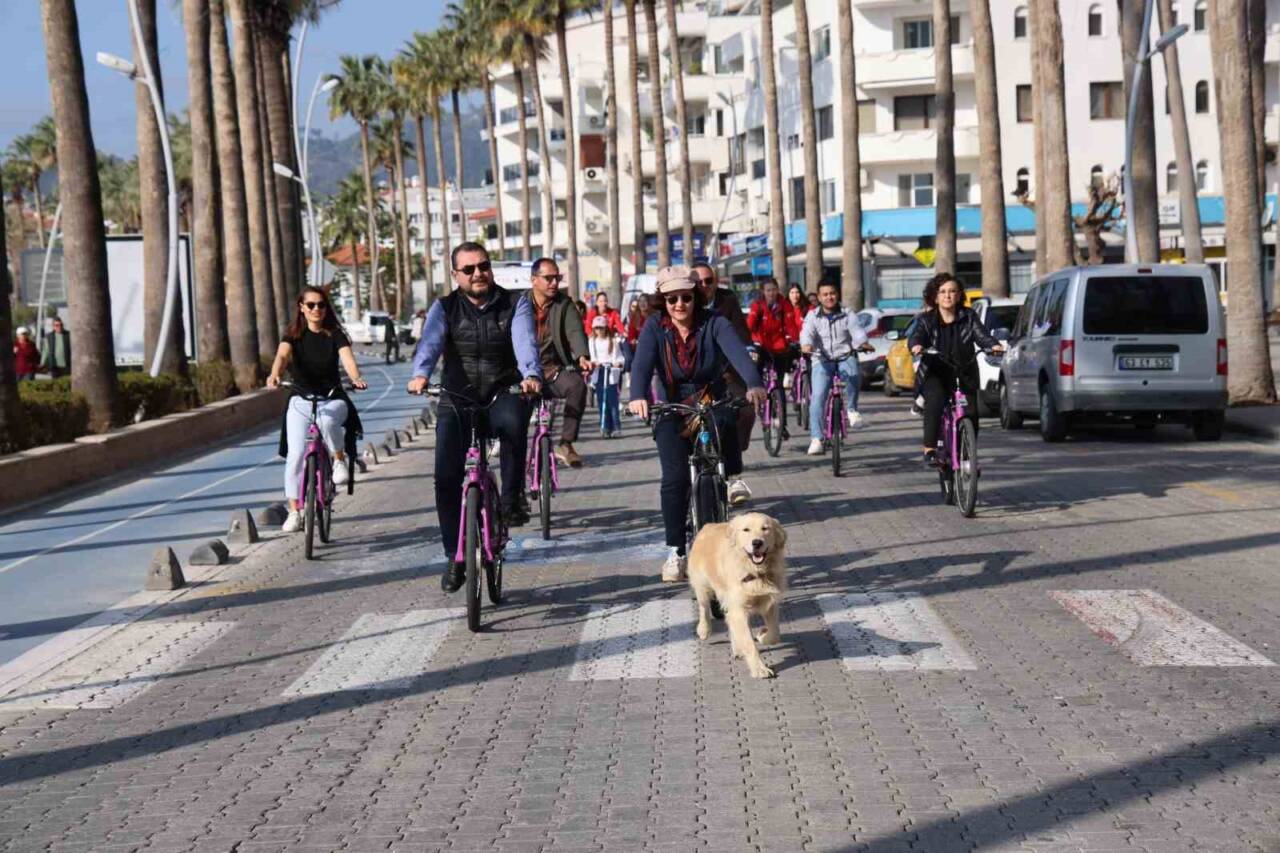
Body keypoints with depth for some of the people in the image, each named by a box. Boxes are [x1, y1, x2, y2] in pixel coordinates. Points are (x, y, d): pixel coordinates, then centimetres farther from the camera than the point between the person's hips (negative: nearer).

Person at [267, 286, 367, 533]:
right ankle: (294, 511, -4)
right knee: (295, 454, -12)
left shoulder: (335, 335, -1)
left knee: (327, 421, -37)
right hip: (301, 401, 1)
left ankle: (340, 460, -9)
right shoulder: (294, 335, -1)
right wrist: (274, 375, -43)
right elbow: (282, 355, -20)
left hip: (332, 399, -1)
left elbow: (347, 357, -19)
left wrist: (356, 378, -42)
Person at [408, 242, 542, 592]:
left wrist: (531, 375, -40)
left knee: (513, 419, -37)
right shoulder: (445, 308, 1)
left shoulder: (515, 305, 1)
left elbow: (525, 342, -18)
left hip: (503, 395, -1)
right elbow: (430, 342, -18)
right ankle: (455, 557, 5)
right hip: (457, 400, 1)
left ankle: (512, 497, -16)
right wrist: (420, 374, -40)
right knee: (446, 478, -11)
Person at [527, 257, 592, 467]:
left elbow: (575, 331, -12)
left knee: (577, 384, -31)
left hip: (554, 370, 0)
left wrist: (582, 357, -33)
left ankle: (566, 444, -23)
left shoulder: (565, 305, 5)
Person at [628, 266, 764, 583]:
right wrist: (638, 396, -43)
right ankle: (675, 552, -4)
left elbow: (738, 353, -25)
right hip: (673, 413, -1)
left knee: (725, 422, -28)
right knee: (675, 478, -14)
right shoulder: (655, 327, -6)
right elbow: (642, 363, -22)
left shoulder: (714, 323, -9)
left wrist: (754, 384, -45)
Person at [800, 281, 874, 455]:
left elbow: (856, 330, -10)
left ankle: (851, 409, -8)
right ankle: (816, 439, -12)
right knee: (817, 397, -15)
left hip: (845, 357, 0)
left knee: (854, 375, -34)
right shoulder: (813, 317, 5)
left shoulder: (848, 315, 6)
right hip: (822, 360, 0)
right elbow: (806, 333, -13)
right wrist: (806, 345, -37)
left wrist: (862, 343, -34)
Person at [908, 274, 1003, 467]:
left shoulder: (969, 317, 7)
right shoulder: (927, 320, 4)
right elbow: (916, 336, -13)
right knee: (934, 402, -30)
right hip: (936, 374, -2)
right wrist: (916, 345, -38)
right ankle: (929, 450, -30)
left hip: (965, 374, 2)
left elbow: (981, 335, -7)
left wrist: (993, 345, -29)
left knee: (970, 412, -10)